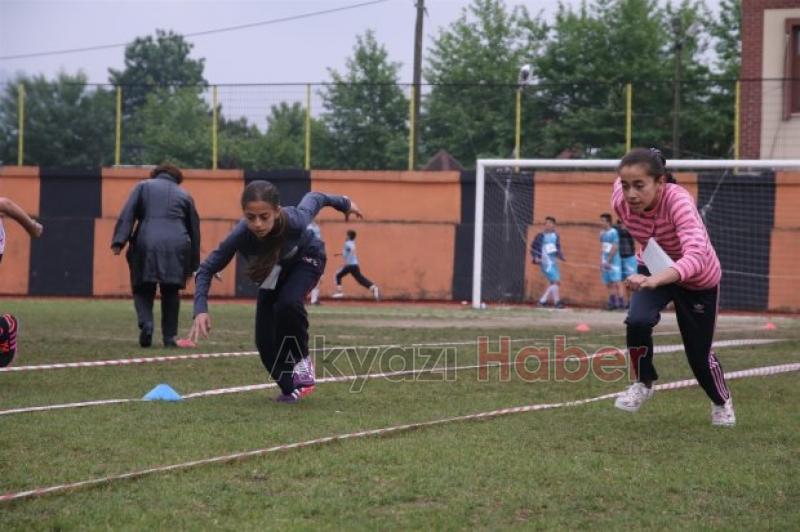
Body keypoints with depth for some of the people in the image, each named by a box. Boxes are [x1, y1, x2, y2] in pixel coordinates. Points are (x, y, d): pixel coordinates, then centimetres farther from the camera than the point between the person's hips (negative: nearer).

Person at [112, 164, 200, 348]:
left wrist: (119, 241, -6)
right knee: (171, 292, 13)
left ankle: (146, 323, -19)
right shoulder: (184, 195, 23)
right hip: (176, 247, 1)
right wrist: (192, 266, 26)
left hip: (146, 244, -1)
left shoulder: (143, 186, 19)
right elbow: (194, 230, 22)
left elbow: (127, 214, 2)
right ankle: (169, 337, 9)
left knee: (143, 289, 7)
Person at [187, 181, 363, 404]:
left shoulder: (294, 221, -41)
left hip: (306, 260, -2)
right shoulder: (240, 236, -39)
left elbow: (313, 199, -18)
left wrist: (344, 203, 2)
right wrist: (201, 310, -42)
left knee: (288, 304, -33)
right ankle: (290, 388, 18)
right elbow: (207, 269, -28)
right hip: (274, 273, 2)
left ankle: (301, 359, -7)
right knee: (265, 342, -7)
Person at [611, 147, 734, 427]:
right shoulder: (621, 200, -28)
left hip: (699, 281, -3)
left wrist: (655, 279, -73)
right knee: (637, 321, -25)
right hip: (655, 271, 3)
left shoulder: (679, 201, -42)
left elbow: (697, 256, -56)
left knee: (699, 353, 6)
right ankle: (643, 384, 5)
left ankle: (722, 402, 41)